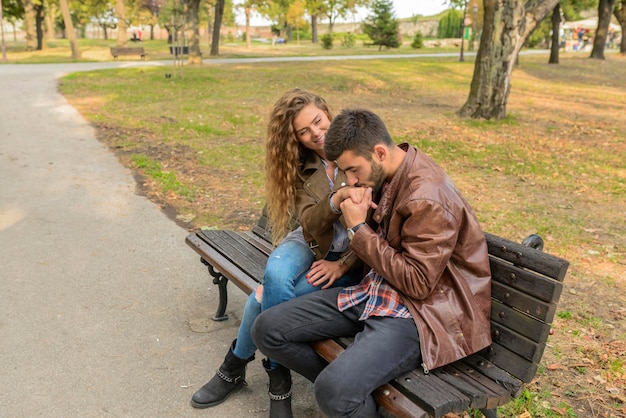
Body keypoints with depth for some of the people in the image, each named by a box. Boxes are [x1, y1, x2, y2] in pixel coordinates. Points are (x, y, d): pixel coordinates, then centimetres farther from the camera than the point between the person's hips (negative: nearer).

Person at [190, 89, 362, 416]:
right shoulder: (302, 166, 2)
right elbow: (310, 223, -12)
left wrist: (343, 264, -18)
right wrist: (336, 199, -32)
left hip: (352, 255, -3)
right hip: (313, 245, 3)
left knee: (268, 297, -24)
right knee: (276, 277, -32)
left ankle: (236, 367, 3)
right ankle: (278, 377, -11)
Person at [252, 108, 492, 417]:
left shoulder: (429, 199, -23)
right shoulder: (384, 175, 3)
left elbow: (417, 284, -21)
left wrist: (359, 229, -18)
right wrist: (356, 210, -3)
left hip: (420, 309, -8)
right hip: (378, 291, 9)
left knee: (335, 391, -32)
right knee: (267, 329, -1)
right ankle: (347, 391, 12)